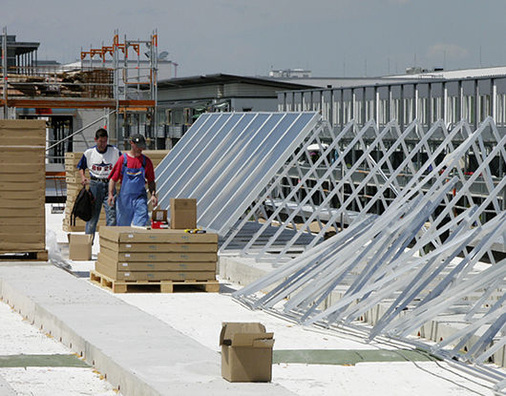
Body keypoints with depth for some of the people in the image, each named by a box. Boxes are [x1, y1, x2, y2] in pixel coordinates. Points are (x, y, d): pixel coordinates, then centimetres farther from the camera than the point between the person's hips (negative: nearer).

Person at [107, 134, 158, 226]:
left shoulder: (146, 161, 7)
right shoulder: (123, 159, 1)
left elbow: (151, 181, 14)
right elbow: (113, 179, 1)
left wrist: (153, 195, -1)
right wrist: (110, 194, -11)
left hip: (140, 197, 1)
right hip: (124, 197, -1)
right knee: (123, 224, 7)